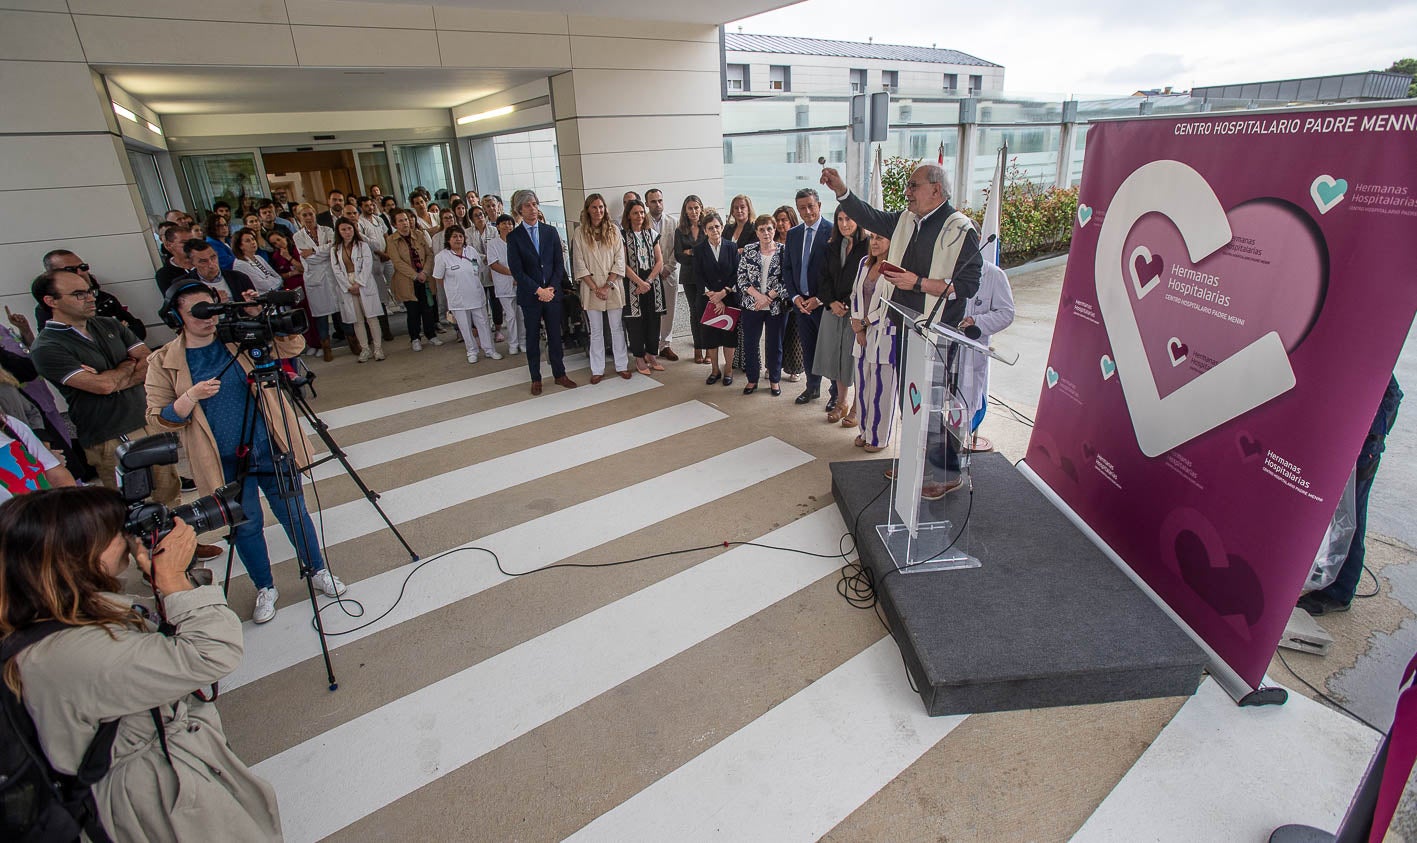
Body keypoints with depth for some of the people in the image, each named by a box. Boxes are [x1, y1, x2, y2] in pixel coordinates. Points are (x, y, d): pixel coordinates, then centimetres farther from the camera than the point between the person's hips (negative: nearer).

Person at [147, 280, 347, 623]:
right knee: (246, 527, 13)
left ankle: (319, 571, 33)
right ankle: (265, 589, 34)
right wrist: (191, 397, -22)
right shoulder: (163, 362, -3)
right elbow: (159, 419, -5)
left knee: (294, 514, 12)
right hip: (226, 464, 0)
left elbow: (294, 346, -9)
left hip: (272, 450, 1)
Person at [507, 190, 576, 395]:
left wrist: (552, 287, -8)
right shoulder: (514, 236, -3)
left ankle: (559, 374, 21)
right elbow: (516, 270, -8)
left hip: (552, 292, 2)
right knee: (532, 338, 7)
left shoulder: (550, 232, 6)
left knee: (555, 335, 9)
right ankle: (536, 379, 17)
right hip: (530, 295, -2)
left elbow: (559, 263, 5)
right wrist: (538, 290, -14)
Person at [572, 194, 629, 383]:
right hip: (591, 288, 0)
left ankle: (621, 365, 18)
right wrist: (595, 288, -10)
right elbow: (579, 264, -3)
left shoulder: (614, 230, 2)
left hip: (613, 287, 0)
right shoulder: (580, 233, 0)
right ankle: (597, 369, 14)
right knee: (596, 331, 7)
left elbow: (619, 260, -2)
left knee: (617, 328, 8)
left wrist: (608, 285, -11)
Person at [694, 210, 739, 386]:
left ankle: (728, 369, 17)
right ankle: (715, 370, 19)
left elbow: (737, 273, -3)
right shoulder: (699, 249, 0)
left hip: (730, 297, 0)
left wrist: (723, 293, -13)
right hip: (707, 298, 0)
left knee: (729, 332, 4)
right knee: (710, 334, 5)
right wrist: (713, 296, -13)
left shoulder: (732, 247, 0)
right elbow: (698, 277, -4)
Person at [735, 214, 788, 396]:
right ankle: (752, 379, 23)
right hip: (751, 305, 2)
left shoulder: (783, 251, -3)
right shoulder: (748, 250, 2)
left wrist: (768, 297, -14)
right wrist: (758, 295, -14)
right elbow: (741, 277, -2)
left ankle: (775, 380, 24)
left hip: (776, 307, -1)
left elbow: (787, 280, -7)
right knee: (749, 343, 7)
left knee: (775, 344, 9)